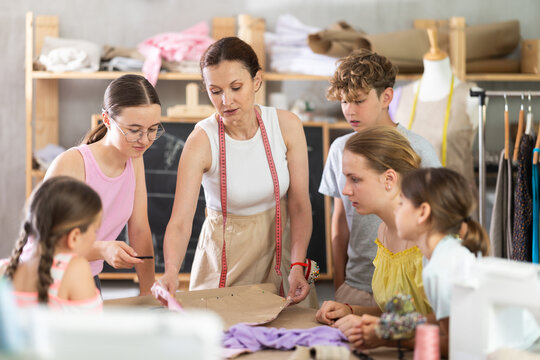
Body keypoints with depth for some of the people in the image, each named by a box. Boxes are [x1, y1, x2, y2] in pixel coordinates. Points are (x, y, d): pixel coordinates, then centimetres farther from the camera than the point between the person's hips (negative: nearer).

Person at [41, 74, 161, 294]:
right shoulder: (70, 164, -23)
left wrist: (148, 292, -4)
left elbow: (139, 230, 2)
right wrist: (102, 250, -37)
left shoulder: (135, 160, -1)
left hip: (90, 282, 6)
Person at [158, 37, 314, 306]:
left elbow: (299, 205, -8)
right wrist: (171, 271, -43)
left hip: (279, 247, 2)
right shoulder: (202, 142, -19)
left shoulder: (287, 126, -12)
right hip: (225, 257, -2)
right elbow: (179, 222, -25)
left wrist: (297, 266, -21)